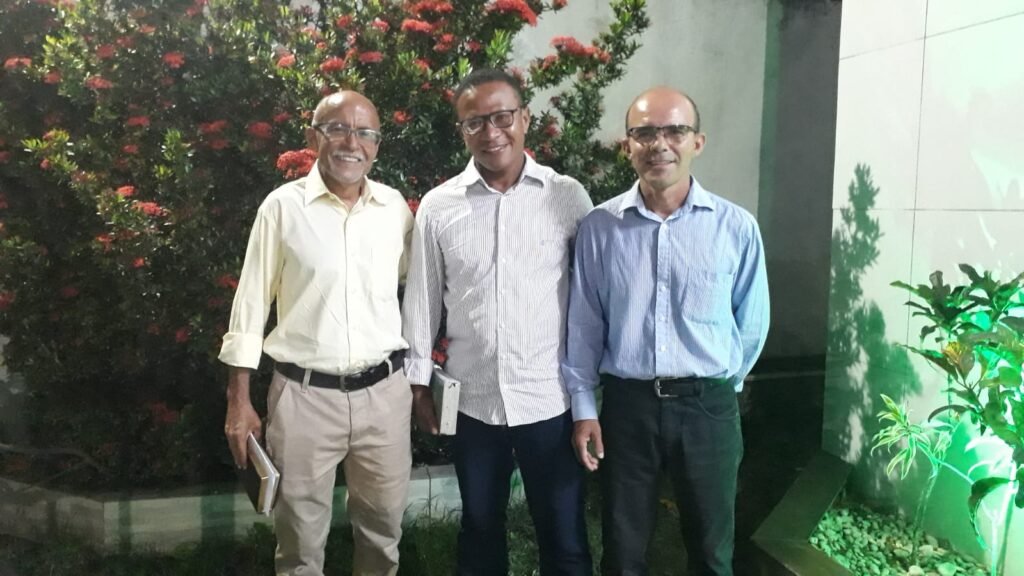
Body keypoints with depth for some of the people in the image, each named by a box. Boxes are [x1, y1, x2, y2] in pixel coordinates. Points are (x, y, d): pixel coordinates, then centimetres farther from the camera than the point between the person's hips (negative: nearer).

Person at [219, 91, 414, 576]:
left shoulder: (395, 207, 2)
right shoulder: (283, 206, -5)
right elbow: (251, 303, -2)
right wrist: (239, 399, -3)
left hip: (384, 391, 3)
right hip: (304, 395, -2)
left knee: (383, 528, 18)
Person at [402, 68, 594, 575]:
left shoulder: (568, 196, -5)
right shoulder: (437, 206, -2)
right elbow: (422, 300, 5)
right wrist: (419, 381, 6)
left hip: (551, 398, -1)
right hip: (473, 399, 2)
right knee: (479, 529, 20)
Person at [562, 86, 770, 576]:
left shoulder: (736, 227, -5)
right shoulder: (598, 227, -3)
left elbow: (752, 323, 4)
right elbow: (584, 324, 1)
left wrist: (718, 387, 11)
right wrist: (583, 408, 1)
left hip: (708, 407, 0)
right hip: (626, 404, 0)